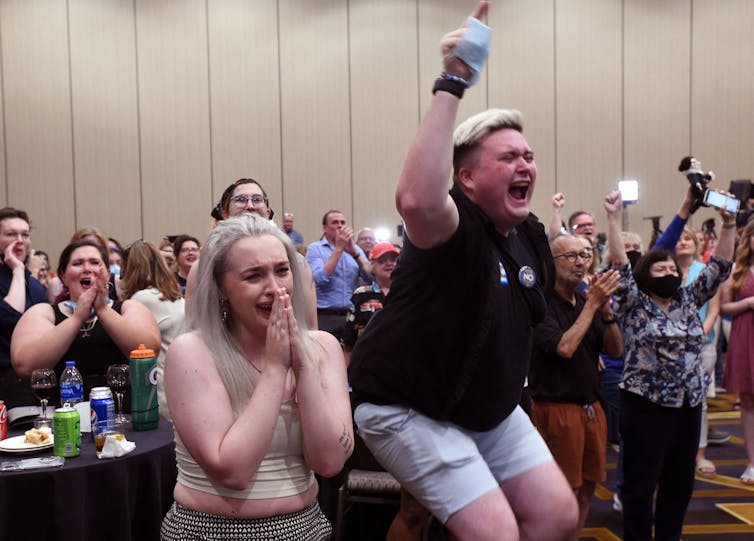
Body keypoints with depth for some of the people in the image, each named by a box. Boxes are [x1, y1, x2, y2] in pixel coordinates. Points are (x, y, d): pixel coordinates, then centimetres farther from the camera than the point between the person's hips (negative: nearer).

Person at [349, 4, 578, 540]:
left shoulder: (532, 236, 1)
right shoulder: (454, 225, -24)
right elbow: (416, 200, -50)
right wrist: (451, 84, -48)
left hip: (490, 408, 8)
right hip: (410, 410, -8)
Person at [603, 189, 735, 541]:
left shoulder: (689, 300, 10)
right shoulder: (634, 304, -5)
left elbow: (720, 268, 7)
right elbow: (620, 265, -17)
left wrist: (729, 225, -2)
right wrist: (613, 218, -24)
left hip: (688, 405, 6)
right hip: (646, 405, -6)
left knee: (680, 480, 15)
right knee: (641, 483, 3)